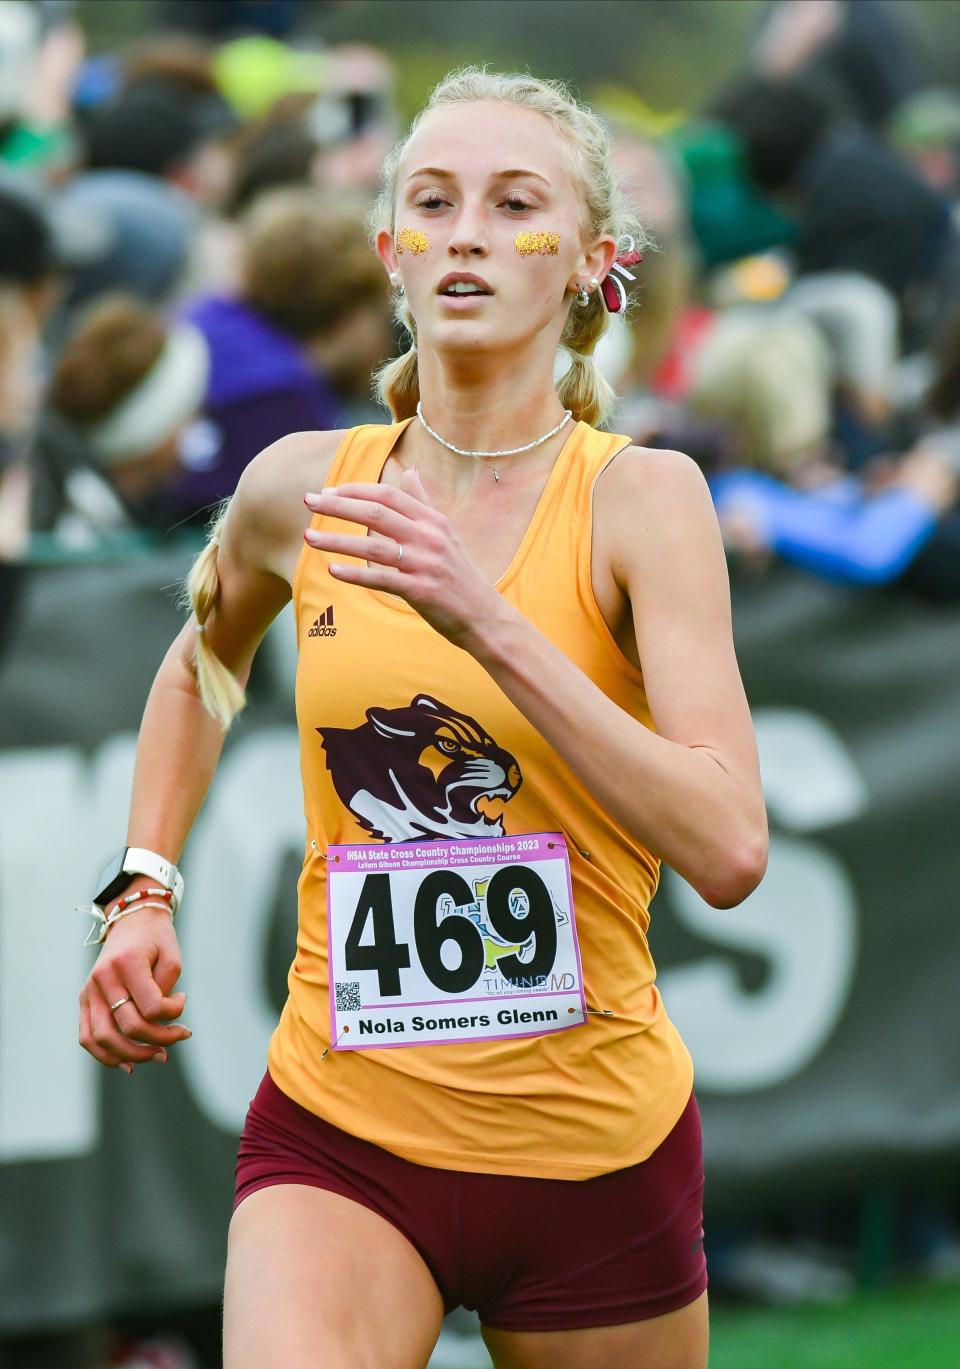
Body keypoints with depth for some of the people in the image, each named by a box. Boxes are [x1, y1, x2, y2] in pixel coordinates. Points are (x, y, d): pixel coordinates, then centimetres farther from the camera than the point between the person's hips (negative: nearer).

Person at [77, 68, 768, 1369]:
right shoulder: (301, 488, 1)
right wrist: (140, 893, 13)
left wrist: (490, 626, -26)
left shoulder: (641, 495, -9)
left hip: (599, 1152, -1)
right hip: (339, 1132, 1)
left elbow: (730, 851, -21)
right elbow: (205, 662, 25)